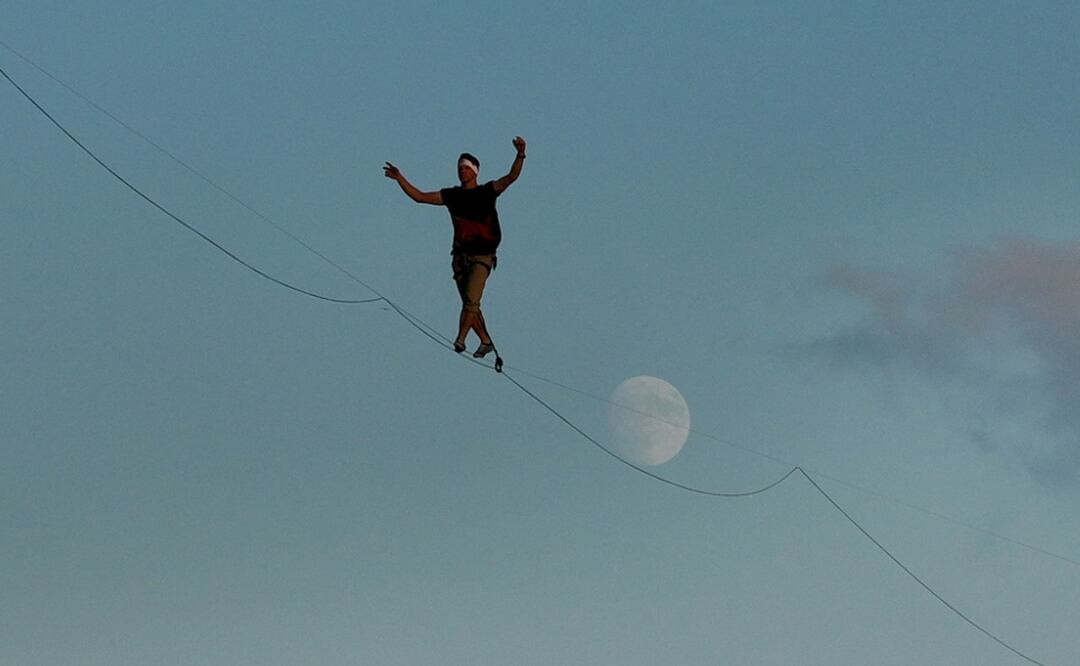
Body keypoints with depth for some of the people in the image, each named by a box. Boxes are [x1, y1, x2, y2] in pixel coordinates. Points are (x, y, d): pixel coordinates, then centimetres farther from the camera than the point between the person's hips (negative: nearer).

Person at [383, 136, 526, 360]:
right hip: (461, 255, 5)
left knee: (471, 299, -19)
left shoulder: (487, 191, 1)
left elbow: (512, 177, -11)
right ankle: (485, 341, 19)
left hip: (482, 256, -5)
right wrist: (400, 179, 3)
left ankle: (460, 339, -25)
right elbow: (420, 197, 11)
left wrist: (520, 155, -27)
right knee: (469, 302, 7)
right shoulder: (451, 195, 11)